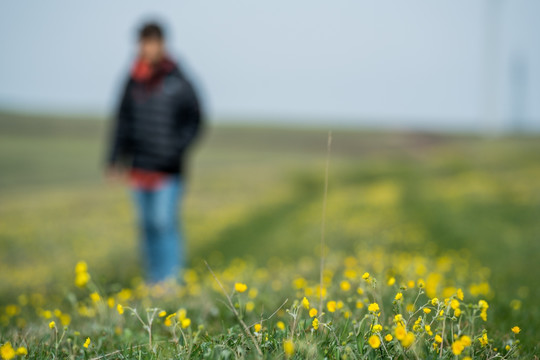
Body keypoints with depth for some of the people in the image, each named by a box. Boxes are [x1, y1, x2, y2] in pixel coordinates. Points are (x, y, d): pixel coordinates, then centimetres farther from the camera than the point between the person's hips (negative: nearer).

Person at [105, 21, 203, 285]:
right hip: (139, 167, 5)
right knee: (147, 225, 11)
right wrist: (114, 158, 9)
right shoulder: (133, 81, 7)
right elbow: (123, 121, 14)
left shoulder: (177, 81, -6)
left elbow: (194, 122, -3)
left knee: (165, 222, -11)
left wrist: (177, 151, -14)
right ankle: (153, 282, 21)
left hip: (168, 170, -5)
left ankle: (171, 283, -7)